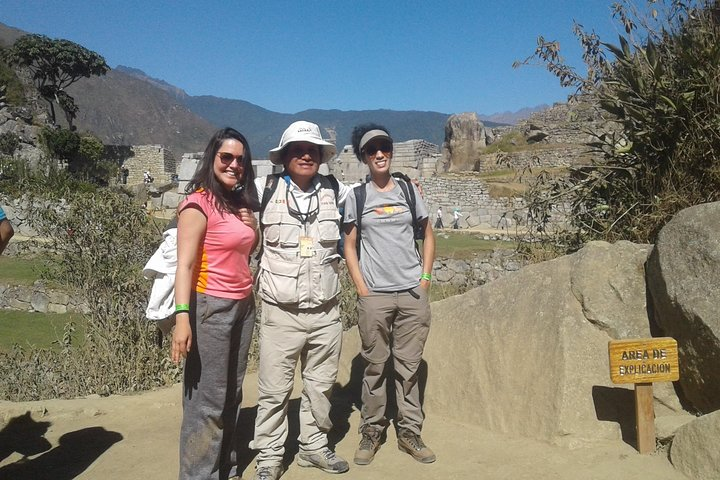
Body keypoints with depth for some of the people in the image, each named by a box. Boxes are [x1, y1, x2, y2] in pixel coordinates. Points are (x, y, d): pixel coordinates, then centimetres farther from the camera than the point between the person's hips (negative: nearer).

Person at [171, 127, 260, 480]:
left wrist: (254, 227, 4)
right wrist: (182, 316, -29)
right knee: (206, 401, -3)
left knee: (232, 396, 16)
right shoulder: (199, 203, -10)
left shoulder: (241, 203, 14)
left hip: (244, 306, 8)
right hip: (210, 308, -8)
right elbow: (184, 264, -18)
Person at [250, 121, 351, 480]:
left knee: (320, 386, 16)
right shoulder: (265, 191, -4)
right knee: (274, 389, 5)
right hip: (281, 313, -3)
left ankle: (314, 446, 35)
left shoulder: (336, 192, 4)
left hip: (326, 312, 3)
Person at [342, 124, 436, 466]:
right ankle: (371, 431, 18)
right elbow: (349, 246, 5)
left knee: (408, 367, 7)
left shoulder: (410, 190, 8)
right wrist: (361, 288, -3)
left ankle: (409, 432, 18)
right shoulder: (356, 196, 3)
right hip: (374, 296, -1)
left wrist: (425, 278, 4)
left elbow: (428, 236, 14)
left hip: (413, 294, 2)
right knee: (374, 366, 4)